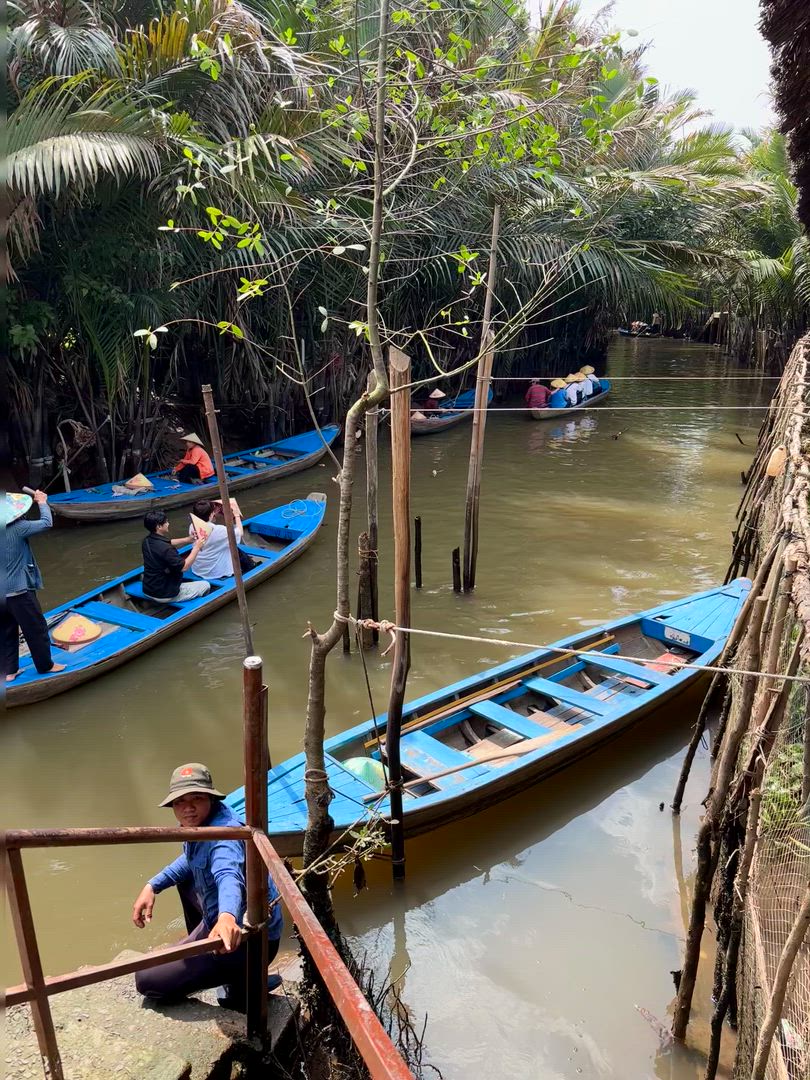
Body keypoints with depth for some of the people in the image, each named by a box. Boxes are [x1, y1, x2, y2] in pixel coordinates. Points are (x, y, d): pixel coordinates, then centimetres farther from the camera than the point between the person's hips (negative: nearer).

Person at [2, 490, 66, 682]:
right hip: (19, 591, -7)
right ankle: (45, 666, 22)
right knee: (36, 629, 9)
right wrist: (42, 502, 2)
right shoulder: (17, 529, -20)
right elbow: (46, 522, -14)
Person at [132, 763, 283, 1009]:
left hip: (246, 940, -9)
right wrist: (152, 886, 7)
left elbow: (229, 874, -49)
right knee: (185, 875, 27)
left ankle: (241, 983, 4)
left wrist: (228, 917, -69)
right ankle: (197, 946, 36)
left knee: (147, 981, -2)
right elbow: (191, 859, 21)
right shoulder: (199, 825, 0)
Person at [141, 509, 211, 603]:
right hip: (164, 595, -8)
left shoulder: (147, 541, -4)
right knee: (206, 585, 7)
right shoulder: (165, 549, -31)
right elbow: (184, 567, -24)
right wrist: (197, 547, -16)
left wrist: (189, 539, 4)